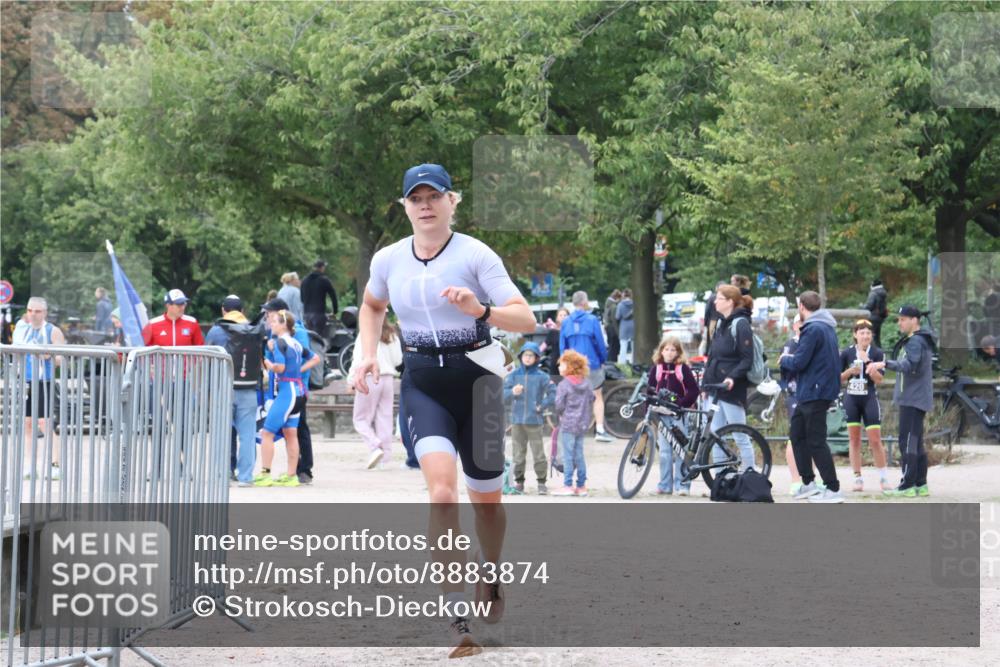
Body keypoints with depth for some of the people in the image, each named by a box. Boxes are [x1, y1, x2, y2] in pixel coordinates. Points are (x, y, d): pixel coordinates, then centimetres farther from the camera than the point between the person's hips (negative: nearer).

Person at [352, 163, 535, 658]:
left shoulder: (476, 255, -9)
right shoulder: (388, 260, 2)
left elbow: (526, 320, -15)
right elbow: (371, 306, 24)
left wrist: (480, 309, -33)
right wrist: (368, 355, 8)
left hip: (475, 379, -1)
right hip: (422, 384, 1)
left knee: (487, 500, 11)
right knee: (441, 491, -21)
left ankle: (490, 578, 43)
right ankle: (456, 615, -22)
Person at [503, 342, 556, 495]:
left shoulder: (541, 377, 2)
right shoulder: (513, 376, 8)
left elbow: (553, 393, 0)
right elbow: (504, 397, 2)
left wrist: (542, 406, -6)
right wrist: (512, 392, -18)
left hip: (534, 420, -2)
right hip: (516, 420, 2)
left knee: (538, 454, -3)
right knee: (518, 454, 5)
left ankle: (542, 482, 3)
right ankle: (518, 482, 13)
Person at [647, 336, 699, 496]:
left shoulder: (683, 368, -3)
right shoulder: (656, 368, 6)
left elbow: (693, 390, -4)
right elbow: (650, 390, 8)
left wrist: (683, 404, -15)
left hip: (678, 415, -3)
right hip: (662, 414, 3)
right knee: (664, 451, 5)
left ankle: (681, 484, 4)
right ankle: (665, 485, 9)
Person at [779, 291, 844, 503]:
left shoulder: (813, 329, -17)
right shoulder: (827, 327, 15)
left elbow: (799, 363, -20)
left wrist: (785, 359, 1)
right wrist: (791, 358, 11)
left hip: (815, 392, -10)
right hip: (810, 394, 10)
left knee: (816, 442, -7)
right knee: (797, 434, 16)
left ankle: (833, 489, -7)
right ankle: (808, 484, 20)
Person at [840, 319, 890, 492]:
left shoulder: (877, 353, -2)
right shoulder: (847, 353, 2)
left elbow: (879, 380, -9)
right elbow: (838, 378, 8)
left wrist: (870, 366, -24)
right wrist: (849, 371, -12)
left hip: (870, 399, -2)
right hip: (851, 399, 2)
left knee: (875, 440, -6)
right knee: (854, 439, 4)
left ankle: (884, 478, 4)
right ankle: (858, 478, 11)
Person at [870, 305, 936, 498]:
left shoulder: (916, 342, -14)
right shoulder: (921, 341, 19)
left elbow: (910, 366, -27)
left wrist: (886, 363, -34)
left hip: (912, 400, -11)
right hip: (916, 400, 11)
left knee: (908, 442, -10)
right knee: (916, 443, 12)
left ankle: (908, 485, -10)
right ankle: (921, 485, 15)